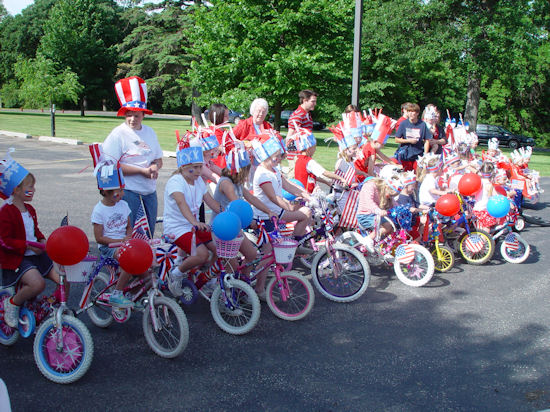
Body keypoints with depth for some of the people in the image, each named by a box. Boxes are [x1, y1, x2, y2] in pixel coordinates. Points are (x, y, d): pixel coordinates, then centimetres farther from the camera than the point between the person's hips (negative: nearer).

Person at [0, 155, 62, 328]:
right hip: (15, 259, -8)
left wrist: (42, 240, 3)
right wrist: (28, 245, -22)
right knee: (37, 284, -30)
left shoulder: (29, 209, 11)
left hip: (35, 254, 8)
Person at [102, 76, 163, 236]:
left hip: (150, 191, 6)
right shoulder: (118, 134, -7)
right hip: (128, 191, -6)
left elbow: (159, 159, 20)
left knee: (149, 233, 12)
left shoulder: (150, 132, 12)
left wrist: (155, 167, -6)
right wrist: (142, 171, -15)